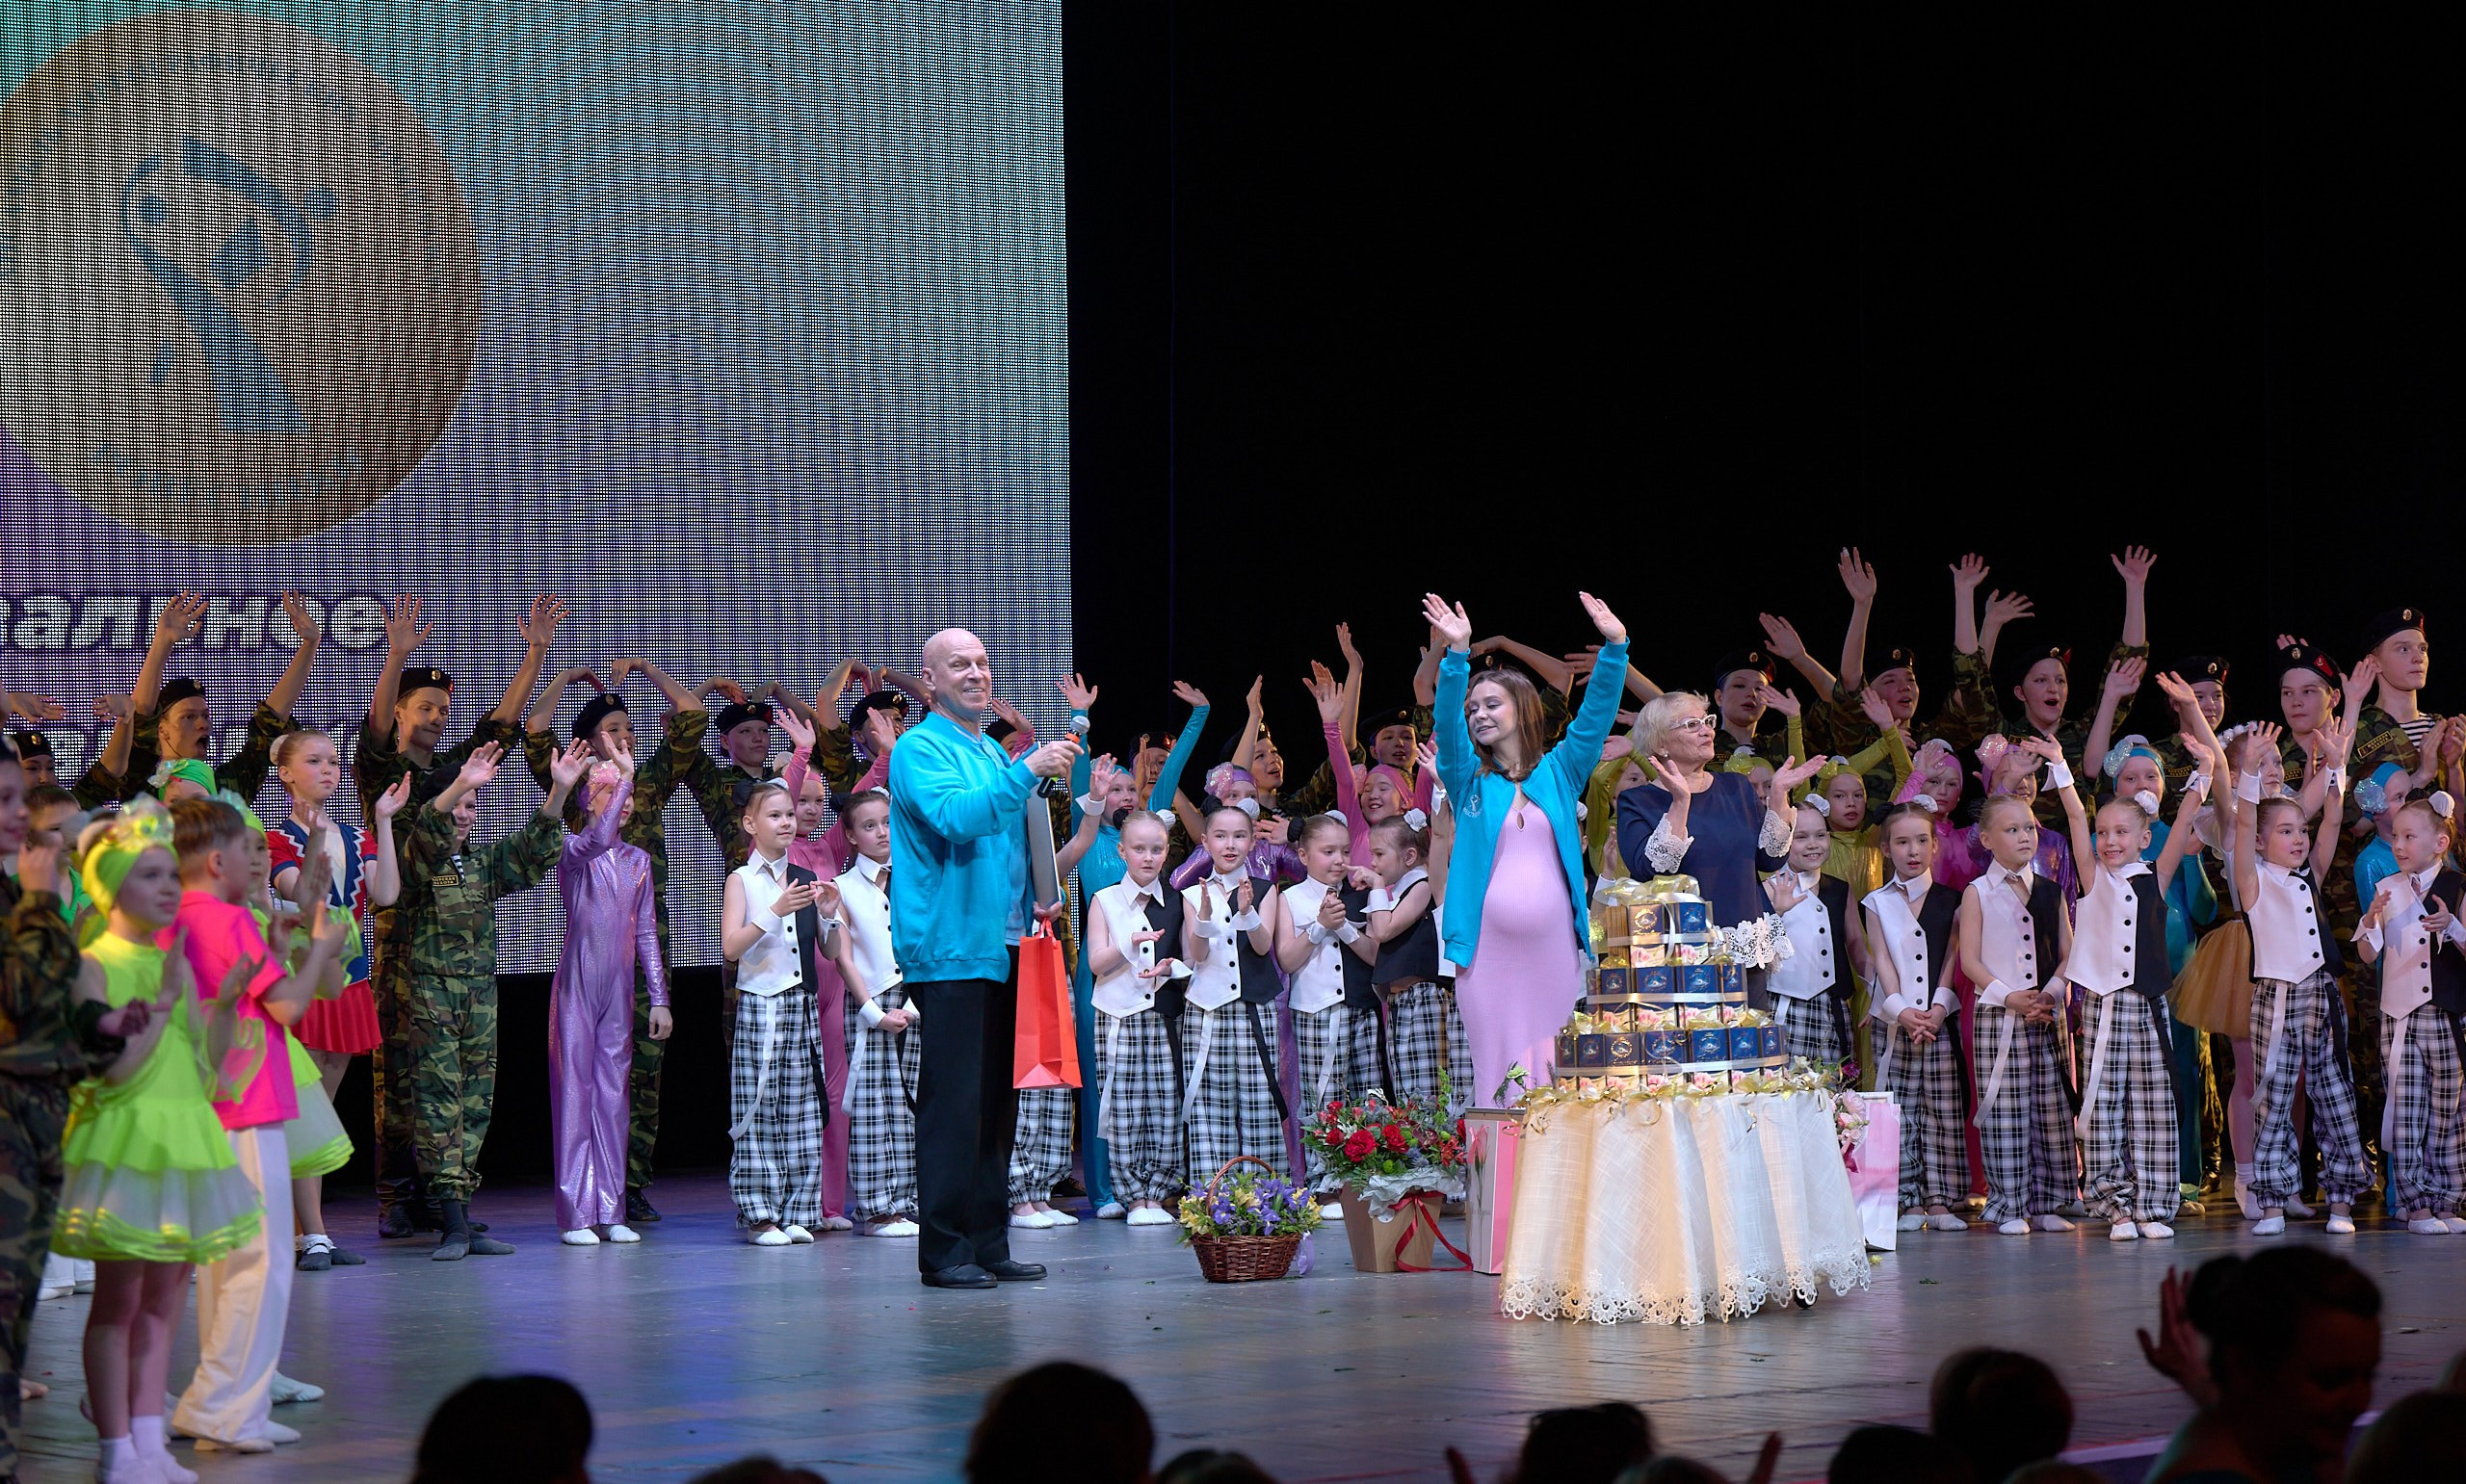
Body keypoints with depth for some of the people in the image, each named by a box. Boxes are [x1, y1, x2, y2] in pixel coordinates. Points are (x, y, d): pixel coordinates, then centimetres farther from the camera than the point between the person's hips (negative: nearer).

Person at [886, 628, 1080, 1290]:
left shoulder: (995, 754, 20)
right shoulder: (920, 750, -5)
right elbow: (954, 817, -23)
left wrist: (1035, 903, 12)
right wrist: (1026, 772, -27)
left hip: (1004, 948, 8)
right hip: (949, 950, -8)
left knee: (997, 1100, 9)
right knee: (953, 1100, -9)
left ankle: (989, 1242, 14)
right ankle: (944, 1251, -7)